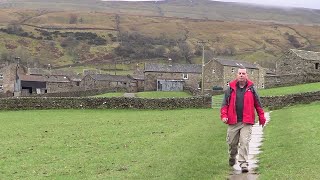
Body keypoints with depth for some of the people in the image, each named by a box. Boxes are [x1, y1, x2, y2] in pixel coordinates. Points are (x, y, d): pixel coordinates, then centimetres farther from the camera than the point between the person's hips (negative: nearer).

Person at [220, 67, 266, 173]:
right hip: (233, 122, 2)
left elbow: (258, 104, 10)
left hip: (246, 122, -1)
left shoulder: (251, 89, 6)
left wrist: (261, 118, 10)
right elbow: (225, 103, 7)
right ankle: (232, 156, 40)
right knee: (232, 142, 12)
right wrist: (224, 115, -7)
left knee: (244, 142, -10)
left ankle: (243, 163, -5)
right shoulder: (231, 89, 6)